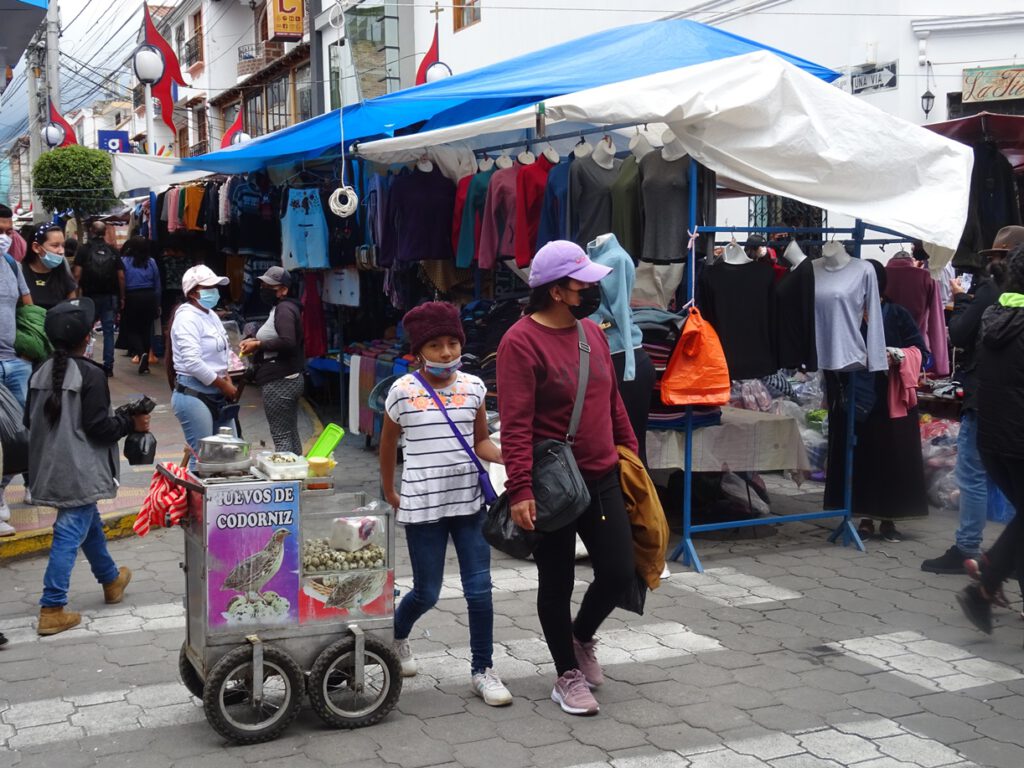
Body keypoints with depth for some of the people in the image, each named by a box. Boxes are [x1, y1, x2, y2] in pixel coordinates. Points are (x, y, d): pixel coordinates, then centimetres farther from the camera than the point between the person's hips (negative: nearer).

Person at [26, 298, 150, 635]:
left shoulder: (41, 373, 4)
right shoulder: (90, 374, -16)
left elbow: (29, 420, 11)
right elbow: (98, 427, -18)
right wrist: (131, 422, -3)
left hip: (50, 467, 8)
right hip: (80, 470, -8)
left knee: (90, 522, 24)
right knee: (70, 533, -4)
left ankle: (111, 580, 43)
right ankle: (52, 609, -4)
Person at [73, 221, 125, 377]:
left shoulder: (84, 249, -1)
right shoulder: (112, 251, 5)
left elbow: (77, 274, -8)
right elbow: (121, 276, 2)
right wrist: (122, 297, 7)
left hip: (90, 296, -1)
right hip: (110, 296, 1)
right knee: (108, 331, 3)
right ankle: (108, 366, 0)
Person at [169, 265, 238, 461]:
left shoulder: (211, 315, 14)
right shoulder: (187, 318, -14)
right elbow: (192, 363, -23)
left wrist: (227, 380, 5)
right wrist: (224, 386, -15)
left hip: (216, 395, 9)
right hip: (194, 395, -9)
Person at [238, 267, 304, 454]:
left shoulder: (284, 309, -15)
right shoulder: (281, 308, 17)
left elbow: (288, 342, -28)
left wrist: (258, 345, -18)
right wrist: (256, 341, 12)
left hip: (279, 382, -11)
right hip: (290, 378, 11)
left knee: (281, 437, -10)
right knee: (291, 434, 12)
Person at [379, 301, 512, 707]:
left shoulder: (473, 387, 1)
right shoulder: (403, 391, -7)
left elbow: (480, 441, 10)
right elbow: (388, 444, 8)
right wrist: (389, 492, 15)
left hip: (468, 500, 3)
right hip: (423, 504, -3)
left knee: (479, 589, 1)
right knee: (427, 592, 7)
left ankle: (482, 670, 15)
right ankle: (396, 636, 39)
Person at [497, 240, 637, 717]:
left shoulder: (593, 333, 8)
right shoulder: (521, 343, -15)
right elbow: (515, 425, -20)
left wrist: (631, 456, 18)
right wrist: (520, 490, -25)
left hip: (603, 479, 7)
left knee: (619, 574, 6)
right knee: (557, 583, 8)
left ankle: (582, 637, 35)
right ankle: (568, 676, 25)